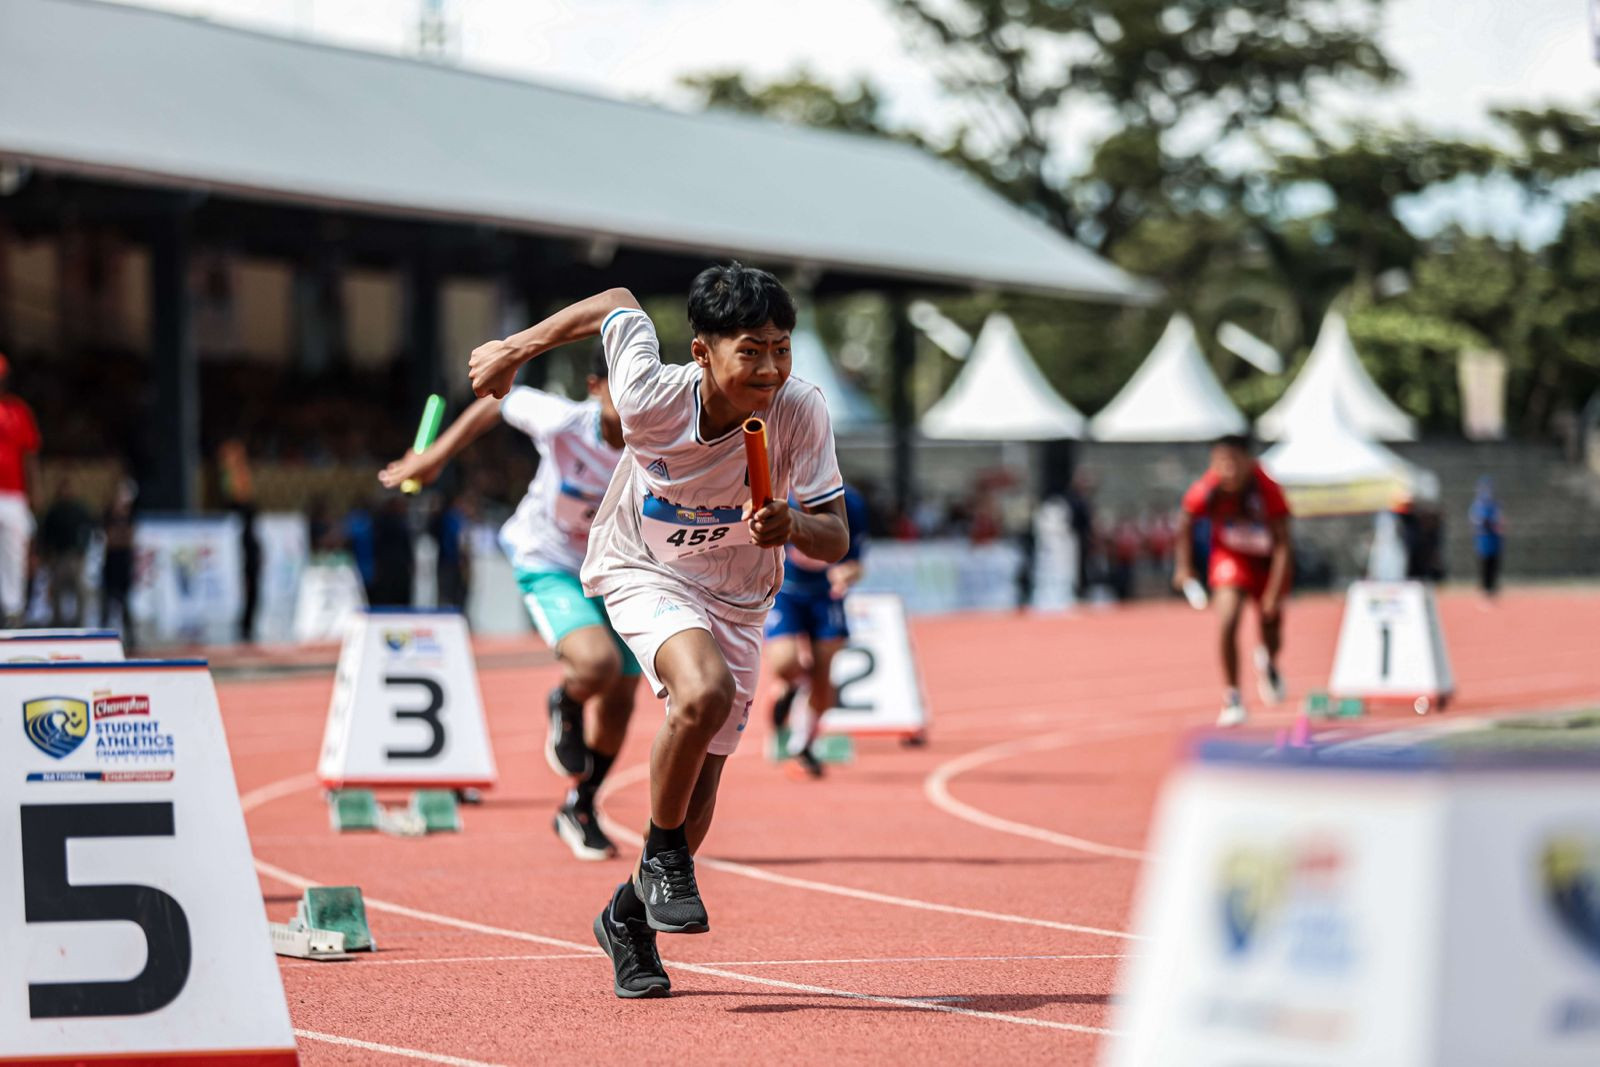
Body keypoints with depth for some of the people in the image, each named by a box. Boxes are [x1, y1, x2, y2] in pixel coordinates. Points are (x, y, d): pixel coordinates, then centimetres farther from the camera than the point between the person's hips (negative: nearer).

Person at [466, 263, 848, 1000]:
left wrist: (792, 527, -42)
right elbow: (618, 306, -8)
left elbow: (834, 541, -20)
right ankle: (663, 855, -9)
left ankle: (629, 915, 32)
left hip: (737, 598, 3)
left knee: (702, 780, 6)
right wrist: (514, 351, 2)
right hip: (645, 572, -3)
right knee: (704, 693, -33)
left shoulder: (800, 411, -25)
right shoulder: (651, 398, -28)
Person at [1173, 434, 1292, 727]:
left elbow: (1282, 544, -25)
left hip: (1266, 560, 0)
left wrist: (1274, 593, -29)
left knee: (1272, 632, 10)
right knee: (1228, 622, -22)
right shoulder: (1206, 492, -27)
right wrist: (1184, 566, -4)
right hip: (1230, 557, 0)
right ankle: (1231, 698, -8)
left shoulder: (1267, 490, -31)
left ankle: (1269, 664, 50)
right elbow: (1186, 525, -3)